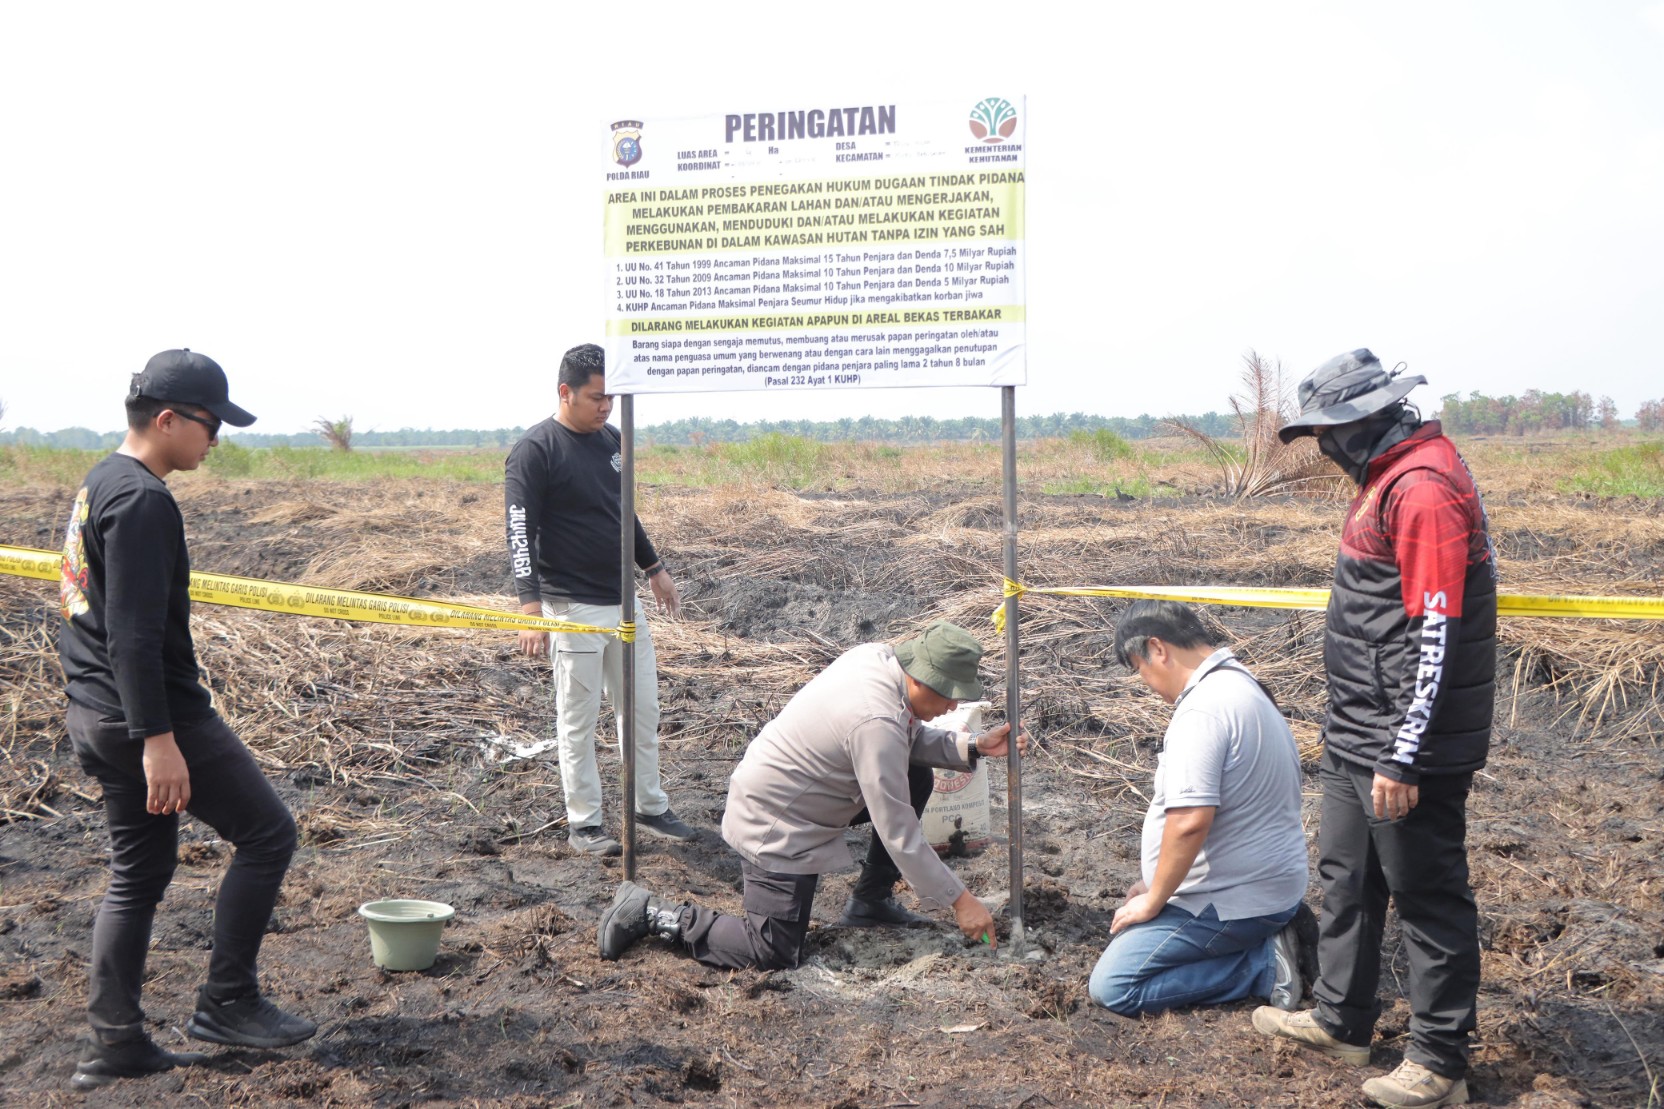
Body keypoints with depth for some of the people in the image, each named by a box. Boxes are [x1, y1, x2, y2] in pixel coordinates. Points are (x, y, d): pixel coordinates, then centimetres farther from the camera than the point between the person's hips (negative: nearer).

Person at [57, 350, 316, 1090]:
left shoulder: (98, 487, 15)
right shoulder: (143, 500, -17)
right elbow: (135, 634, -24)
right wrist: (159, 739, -25)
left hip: (95, 717, 10)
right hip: (149, 713, -10)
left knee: (139, 870, 15)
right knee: (266, 831, -1)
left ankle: (114, 1046, 19)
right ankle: (226, 1001, 4)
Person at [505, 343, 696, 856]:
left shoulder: (610, 440, 10)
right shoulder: (534, 451, -12)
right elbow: (520, 534, -17)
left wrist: (654, 568, 26)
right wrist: (531, 606, -26)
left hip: (625, 601, 7)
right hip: (574, 607, -7)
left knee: (643, 708, 12)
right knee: (578, 719, 3)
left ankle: (650, 808, 24)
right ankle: (583, 822, 14)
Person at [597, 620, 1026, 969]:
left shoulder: (878, 656, -6)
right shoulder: (877, 723, -32)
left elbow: (913, 739, 13)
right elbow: (898, 834, -27)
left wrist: (974, 747, -3)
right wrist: (958, 900, -19)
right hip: (776, 824, -10)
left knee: (917, 778, 8)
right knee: (776, 953, -9)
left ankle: (870, 901, 18)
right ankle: (651, 913, 1)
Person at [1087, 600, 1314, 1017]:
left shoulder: (1203, 709, -23)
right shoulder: (1242, 684, 10)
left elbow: (1190, 821, -31)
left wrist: (1152, 901, -16)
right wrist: (1156, 884, 20)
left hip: (1233, 900, -10)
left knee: (1112, 987, -11)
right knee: (1128, 939, 23)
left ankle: (1266, 965, -8)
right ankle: (1272, 933, 10)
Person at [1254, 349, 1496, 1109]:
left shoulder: (1423, 489, -21)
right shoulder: (1392, 477, 11)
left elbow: (1436, 635, -25)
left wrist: (1402, 757, -24)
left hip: (1407, 745, -10)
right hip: (1360, 736, 11)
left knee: (1427, 896, 3)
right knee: (1347, 876, 20)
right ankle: (1340, 1022, 35)